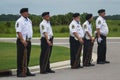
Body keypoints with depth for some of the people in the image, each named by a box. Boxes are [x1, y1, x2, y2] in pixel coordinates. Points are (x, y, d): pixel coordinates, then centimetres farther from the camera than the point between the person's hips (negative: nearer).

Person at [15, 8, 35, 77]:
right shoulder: (19, 21, -11)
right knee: (21, 57, -4)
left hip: (28, 41, 8)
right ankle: (20, 72, -1)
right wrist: (23, 40, -26)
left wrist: (29, 39, 17)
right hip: (22, 41, -8)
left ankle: (26, 71, 20)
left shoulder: (29, 21, 15)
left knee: (27, 57, 12)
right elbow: (18, 32, -19)